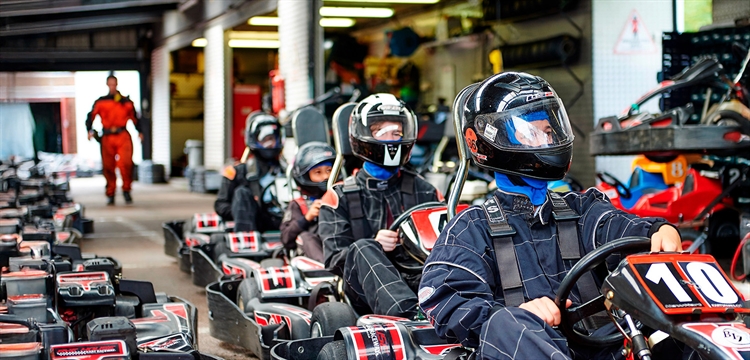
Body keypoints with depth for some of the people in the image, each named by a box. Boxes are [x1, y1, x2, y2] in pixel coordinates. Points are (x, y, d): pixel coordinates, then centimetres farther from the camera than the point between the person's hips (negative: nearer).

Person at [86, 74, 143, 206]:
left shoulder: (126, 101, 14)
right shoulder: (100, 102, 10)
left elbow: (134, 117, 21)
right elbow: (91, 116, 6)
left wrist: (140, 132, 14)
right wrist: (89, 130, -8)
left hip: (123, 136, 0)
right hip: (107, 137, 0)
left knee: (125, 163, -18)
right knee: (108, 167, 1)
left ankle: (126, 190, -3)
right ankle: (110, 195, 13)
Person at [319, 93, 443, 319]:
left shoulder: (423, 191, 23)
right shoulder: (341, 197, 15)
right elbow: (336, 258, 4)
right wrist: (373, 246, -16)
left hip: (420, 282, 2)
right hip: (367, 291, -2)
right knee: (362, 249, -33)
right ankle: (411, 314, -57)